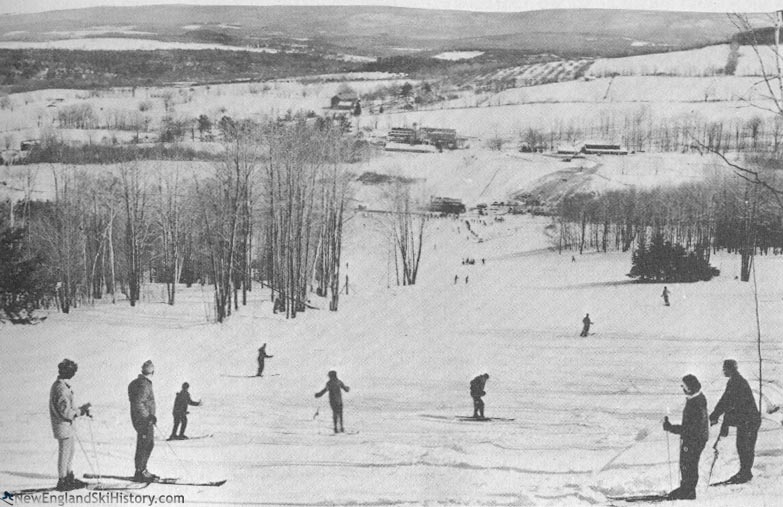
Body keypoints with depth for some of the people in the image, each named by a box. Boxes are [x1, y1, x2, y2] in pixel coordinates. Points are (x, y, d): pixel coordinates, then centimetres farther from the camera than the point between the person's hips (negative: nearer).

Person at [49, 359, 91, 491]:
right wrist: (81, 410, -13)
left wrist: (81, 410, 9)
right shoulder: (61, 389, -24)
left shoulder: (58, 385, 9)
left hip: (67, 425, 10)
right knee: (64, 453, 1)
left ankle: (69, 478, 31)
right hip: (63, 425, -10)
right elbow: (66, 412, -25)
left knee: (70, 451, 20)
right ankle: (62, 482, 12)